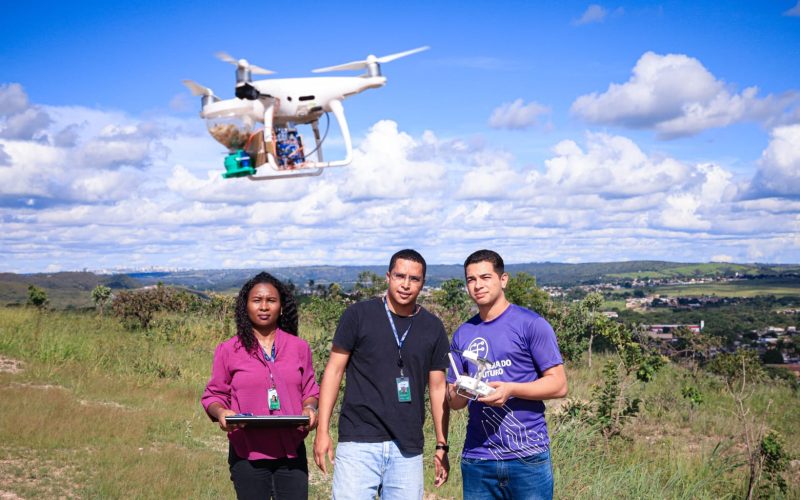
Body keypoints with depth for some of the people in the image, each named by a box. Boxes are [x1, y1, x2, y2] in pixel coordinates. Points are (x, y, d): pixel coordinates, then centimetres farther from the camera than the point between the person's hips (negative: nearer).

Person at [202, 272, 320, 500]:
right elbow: (214, 395, 6)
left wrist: (310, 408, -8)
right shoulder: (228, 350, 2)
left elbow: (309, 390, 14)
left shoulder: (299, 347, 8)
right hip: (247, 455, -1)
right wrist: (221, 412, -15)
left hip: (291, 453, 2)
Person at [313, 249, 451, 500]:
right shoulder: (358, 315, 0)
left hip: (408, 448, 3)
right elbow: (335, 369, 2)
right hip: (359, 442, -3)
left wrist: (442, 445, 7)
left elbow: (438, 388, 12)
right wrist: (322, 430, -4)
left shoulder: (433, 328, 8)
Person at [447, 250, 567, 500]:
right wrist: (459, 392, -7)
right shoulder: (462, 334, 13)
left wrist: (510, 389, -20)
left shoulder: (531, 324, -2)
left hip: (527, 457, -4)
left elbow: (558, 385, -5)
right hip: (477, 459, 4)